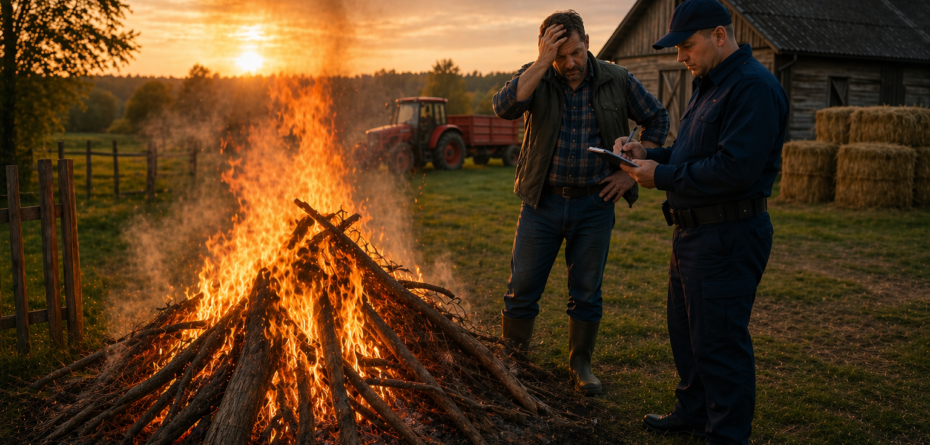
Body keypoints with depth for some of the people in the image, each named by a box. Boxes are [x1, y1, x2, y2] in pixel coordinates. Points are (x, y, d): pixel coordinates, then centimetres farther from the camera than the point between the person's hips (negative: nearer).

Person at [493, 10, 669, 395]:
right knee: (522, 290, 4)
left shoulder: (617, 81, -1)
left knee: (586, 294, 10)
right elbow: (504, 107, -23)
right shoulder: (535, 78, -3)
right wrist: (542, 63, -25)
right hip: (542, 203, 0)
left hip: (594, 205, 0)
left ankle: (580, 365, 27)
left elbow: (657, 120, 8)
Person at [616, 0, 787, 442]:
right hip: (693, 232, 11)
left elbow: (734, 169, -27)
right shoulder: (708, 85, 16)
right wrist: (648, 153, 5)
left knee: (718, 340, -1)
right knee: (685, 328, 21)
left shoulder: (754, 87, -18)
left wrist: (662, 177, -18)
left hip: (728, 237, -11)